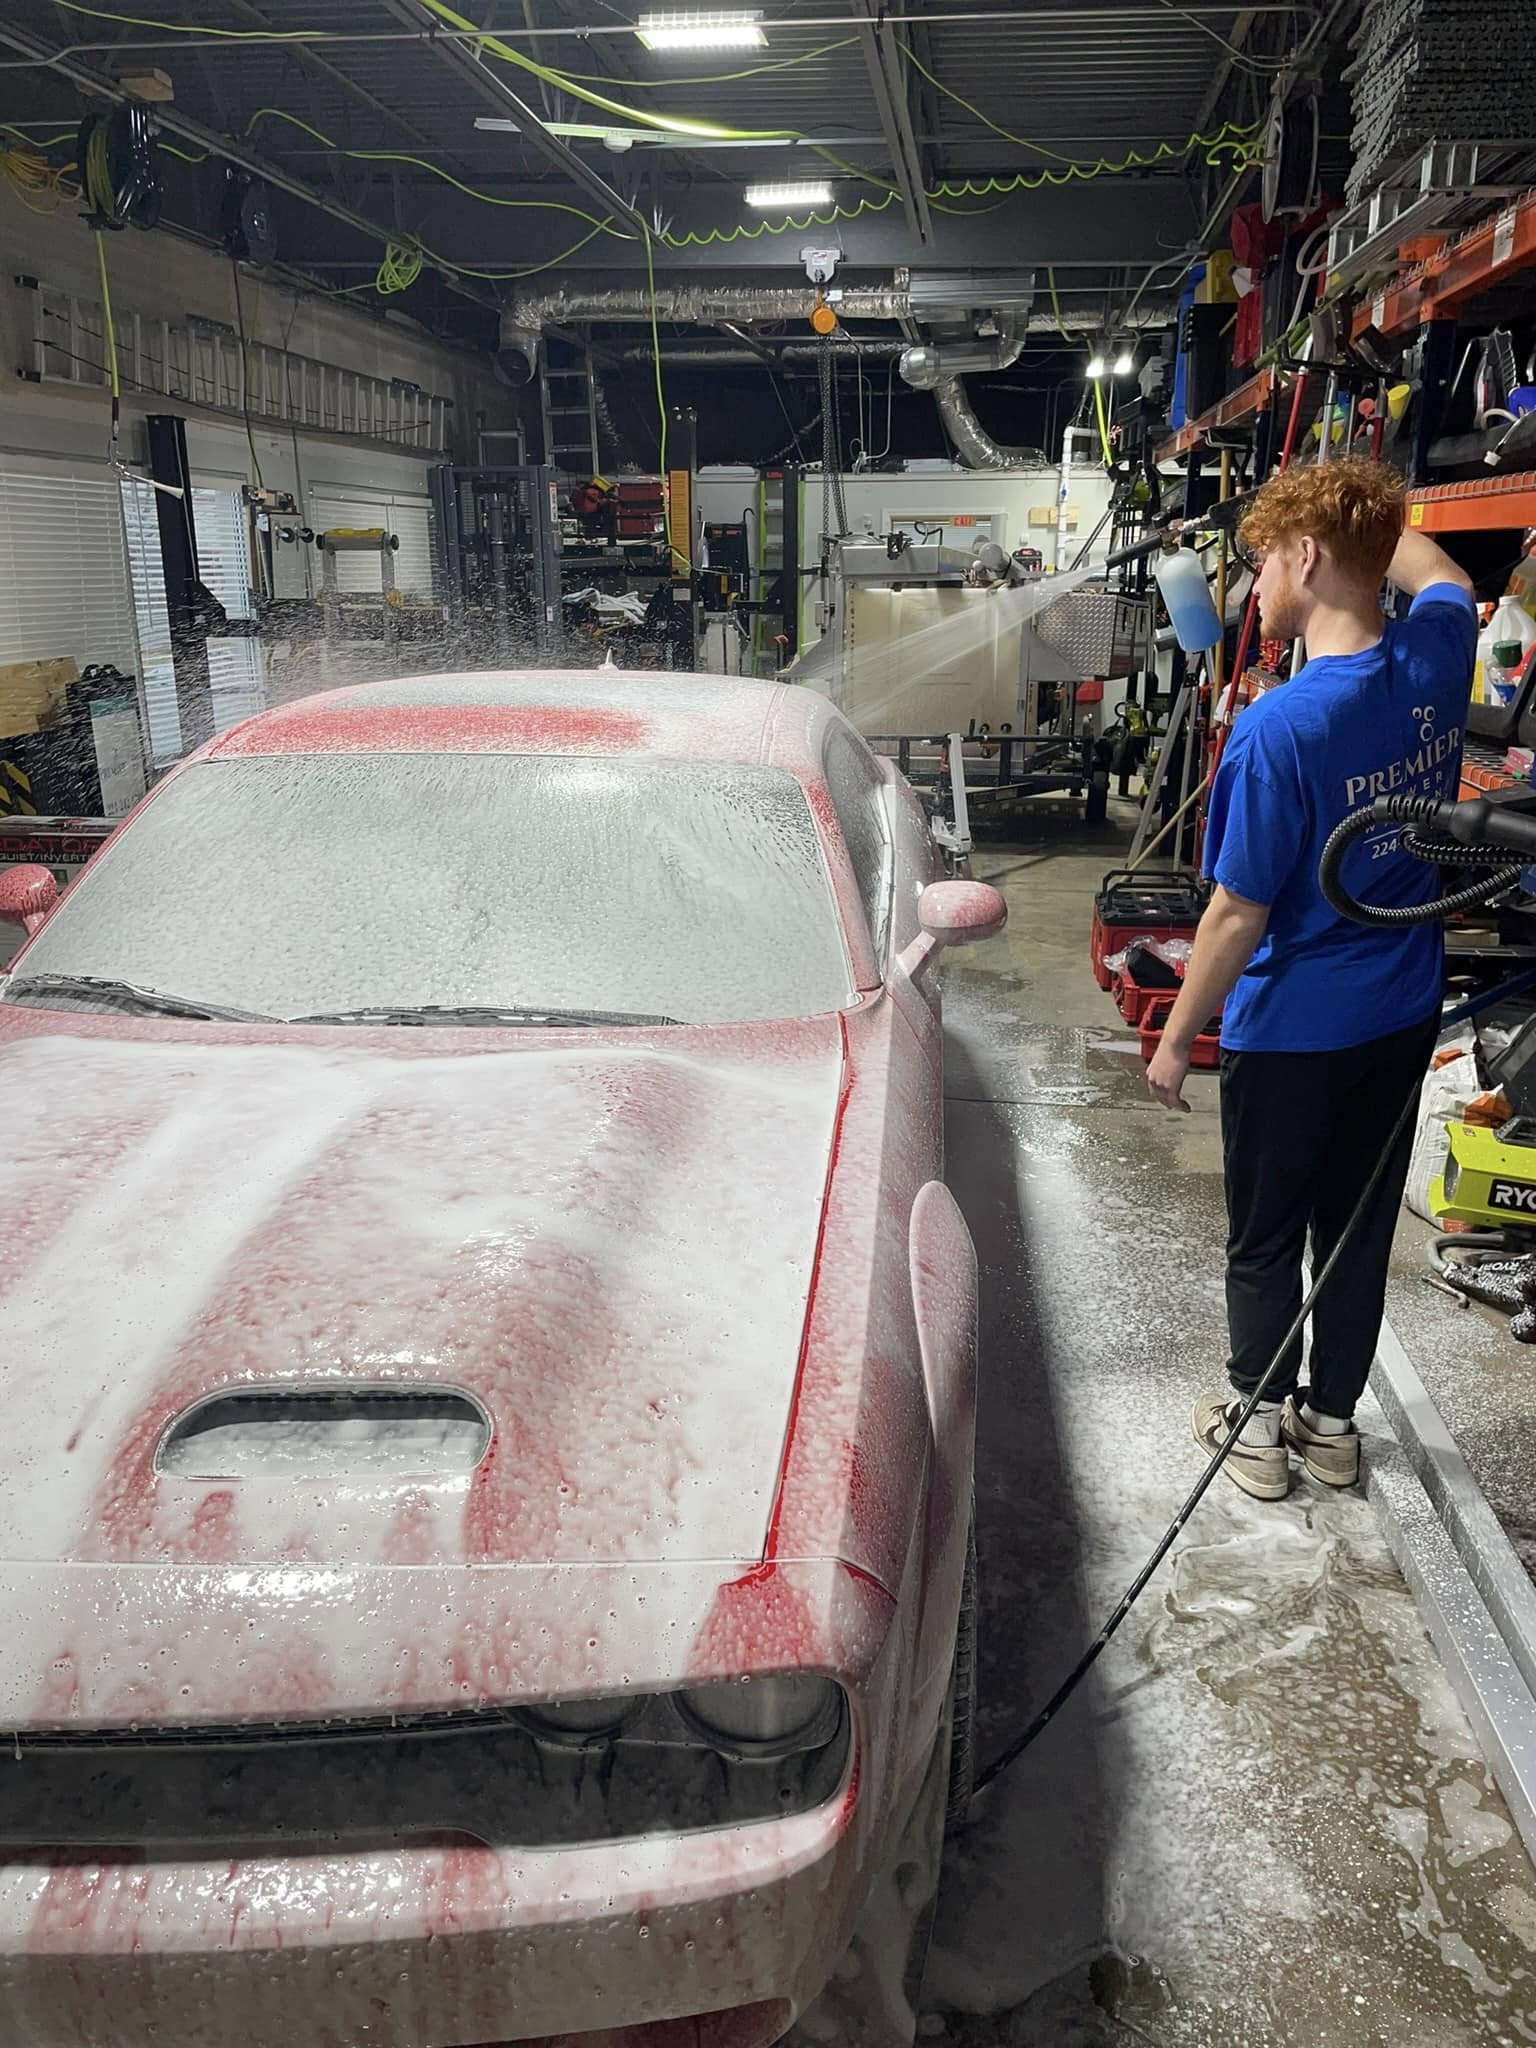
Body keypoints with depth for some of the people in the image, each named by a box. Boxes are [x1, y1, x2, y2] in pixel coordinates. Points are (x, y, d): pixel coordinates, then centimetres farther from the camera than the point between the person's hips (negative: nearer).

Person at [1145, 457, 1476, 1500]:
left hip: (1294, 1030, -6)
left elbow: (1240, 913, -21)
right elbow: (1444, 578, 21)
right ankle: (1333, 1418, 33)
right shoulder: (1435, 664, -6)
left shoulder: (1280, 728, -25)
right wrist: (1363, 503, 22)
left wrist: (1178, 1038, -10)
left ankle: (1259, 1422, 28)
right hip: (1404, 1017, 6)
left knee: (1266, 1238, 13)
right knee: (1361, 1226, 18)